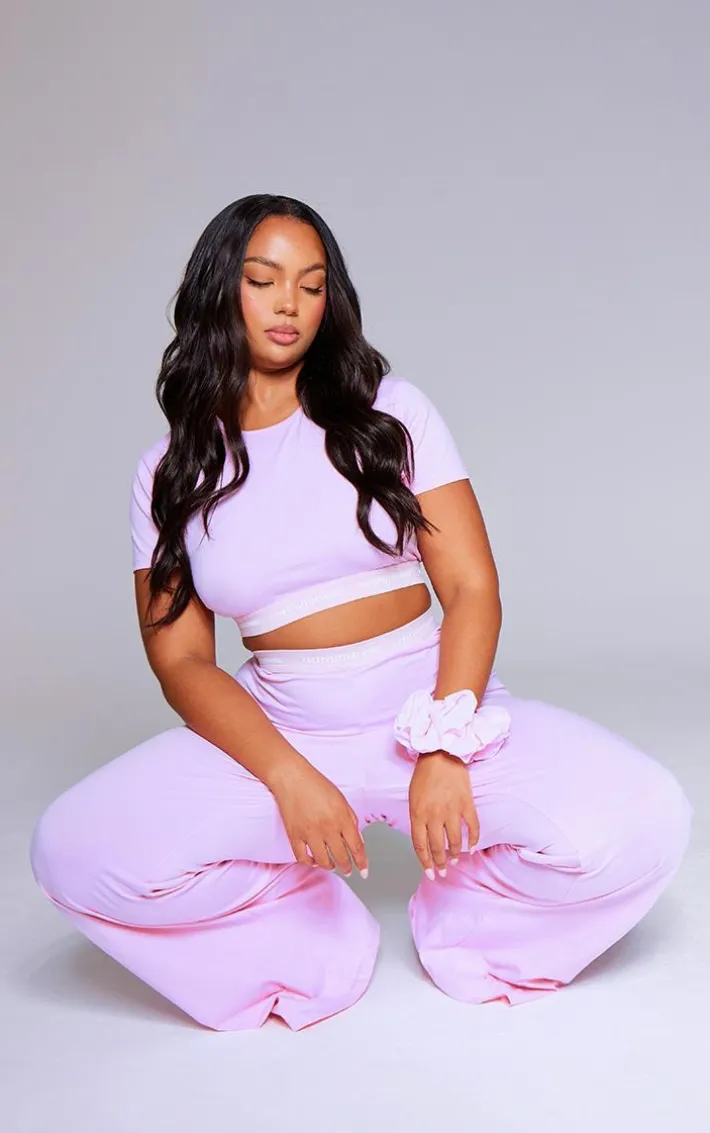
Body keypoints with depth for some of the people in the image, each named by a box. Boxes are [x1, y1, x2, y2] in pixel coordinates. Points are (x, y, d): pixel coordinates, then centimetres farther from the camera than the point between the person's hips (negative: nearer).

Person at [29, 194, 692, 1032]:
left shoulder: (389, 413, 4)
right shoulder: (170, 473, 5)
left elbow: (473, 589, -3)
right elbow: (181, 661, -2)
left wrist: (444, 748, -19)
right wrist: (290, 778, -19)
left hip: (433, 703, 0)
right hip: (277, 727, 1)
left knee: (643, 822, -26)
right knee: (73, 849, -25)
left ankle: (462, 920, 6)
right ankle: (314, 943, 0)